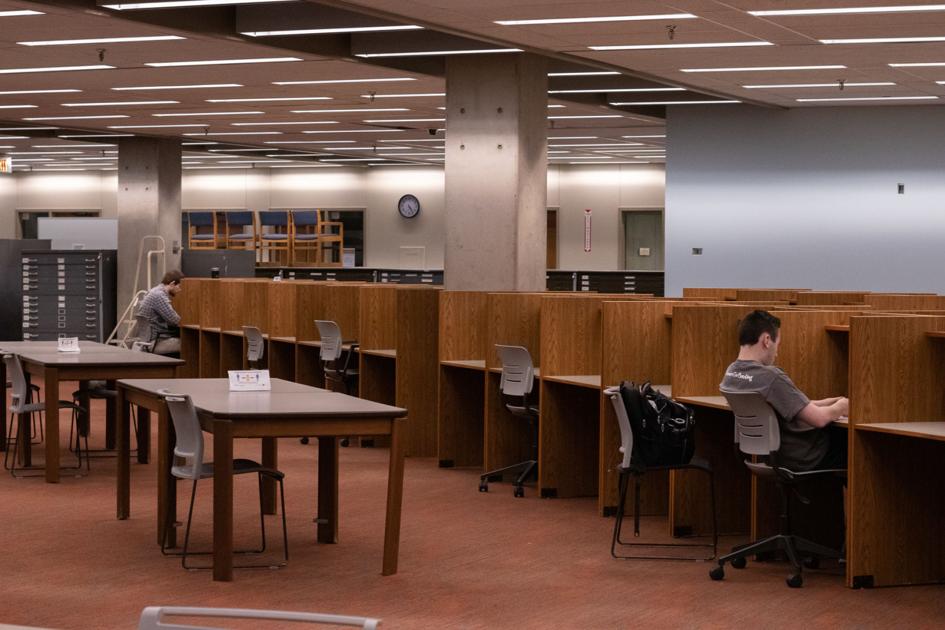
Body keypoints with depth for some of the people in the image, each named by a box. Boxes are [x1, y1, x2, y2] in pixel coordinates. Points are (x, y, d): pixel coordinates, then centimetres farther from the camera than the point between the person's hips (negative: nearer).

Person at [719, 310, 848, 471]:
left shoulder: (731, 372, -2)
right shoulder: (771, 377, -29)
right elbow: (819, 419, -25)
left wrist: (830, 402, 11)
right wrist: (841, 407, -4)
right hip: (800, 459, -8)